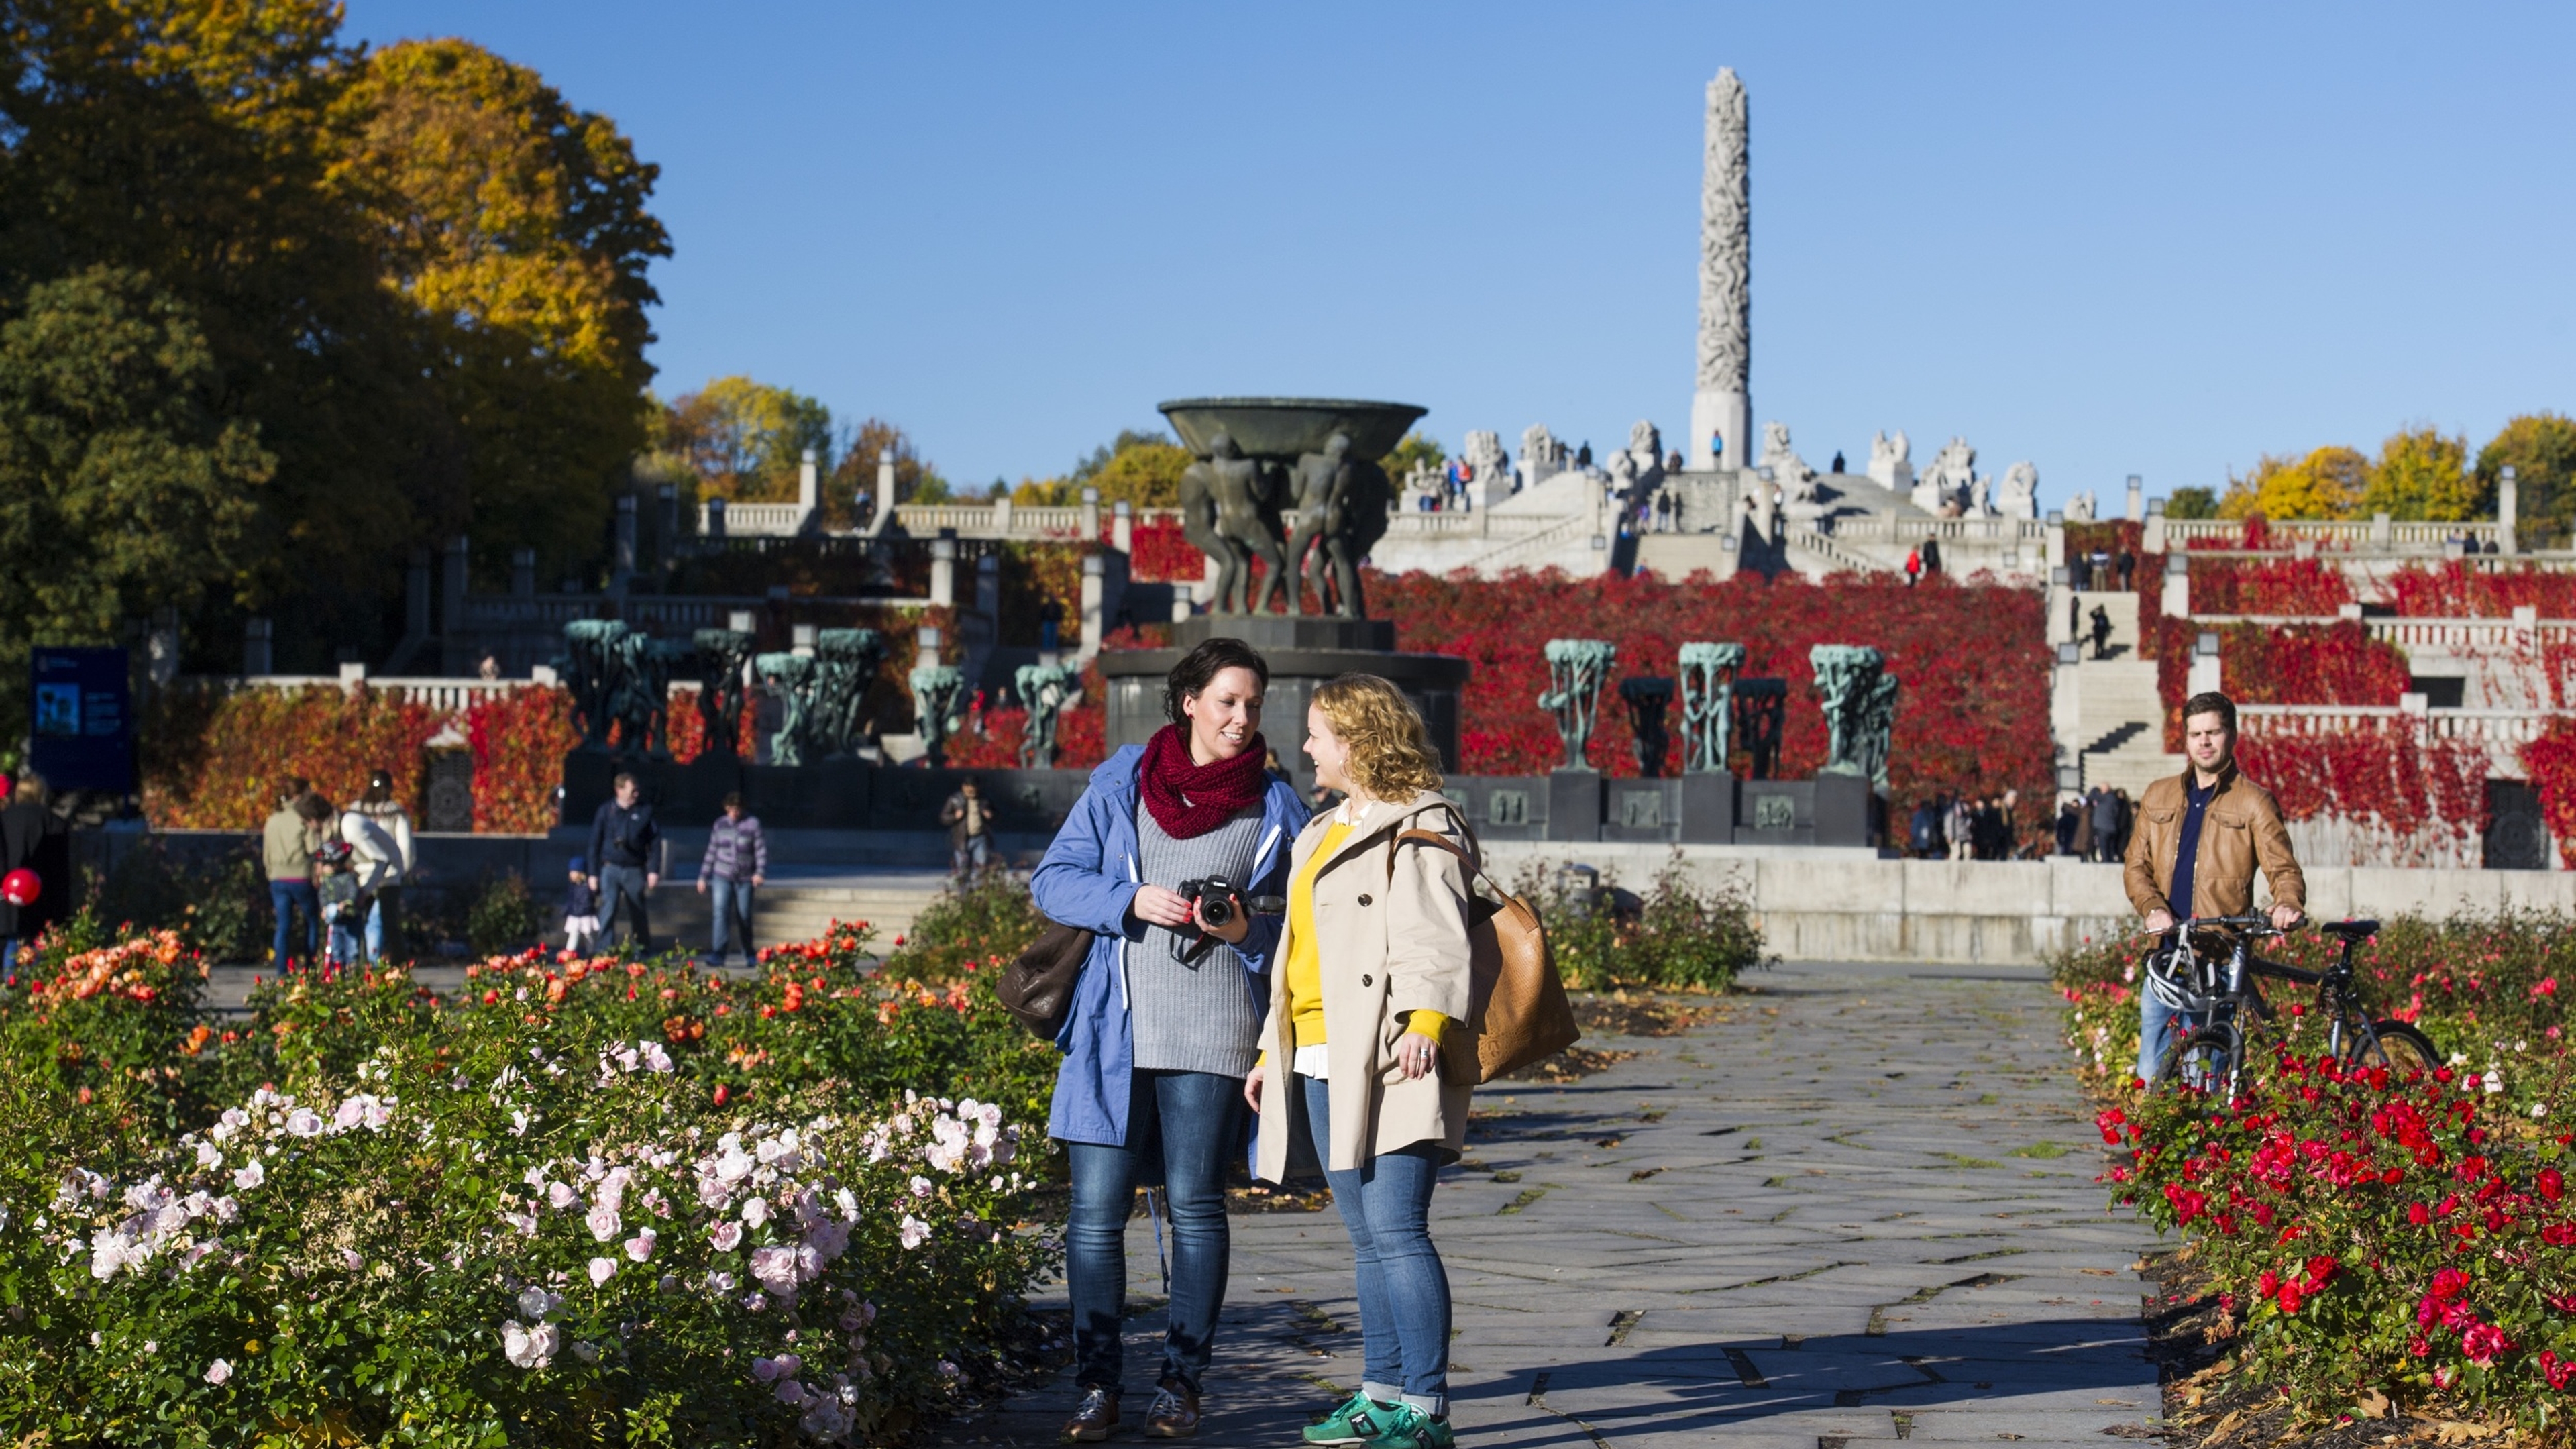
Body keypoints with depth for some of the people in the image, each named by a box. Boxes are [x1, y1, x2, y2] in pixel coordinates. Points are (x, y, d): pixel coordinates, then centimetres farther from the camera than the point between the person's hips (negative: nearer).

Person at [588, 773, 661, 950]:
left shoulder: (644, 811, 0)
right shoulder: (606, 810, -1)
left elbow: (654, 842, 3)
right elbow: (595, 843, 3)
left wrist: (653, 870, -4)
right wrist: (593, 873, 2)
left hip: (635, 870, 1)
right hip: (611, 869, -1)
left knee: (638, 913, 10)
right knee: (608, 909, -11)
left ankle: (644, 947, 22)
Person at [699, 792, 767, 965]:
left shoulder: (753, 823, -2)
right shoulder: (720, 824, 8)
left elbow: (761, 849, -6)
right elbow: (711, 851, 14)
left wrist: (760, 872, -19)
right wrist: (703, 876, 13)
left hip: (745, 879, -2)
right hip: (722, 877, 2)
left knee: (745, 917, 5)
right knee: (721, 913, -13)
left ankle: (749, 955, 21)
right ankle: (719, 953, -18)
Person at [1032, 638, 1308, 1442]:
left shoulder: (1274, 806, 7)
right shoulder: (1120, 782, 8)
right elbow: (1053, 879, 6)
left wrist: (1245, 930, -11)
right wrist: (1132, 900, -10)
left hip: (1212, 1030, -1)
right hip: (1115, 1025, 1)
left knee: (1196, 1204, 0)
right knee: (1097, 1208, -1)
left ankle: (1181, 1382, 11)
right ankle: (1097, 1384, 8)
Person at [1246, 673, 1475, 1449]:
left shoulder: (1419, 828, -6)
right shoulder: (1327, 830, 23)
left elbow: (1436, 942, -18)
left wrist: (1426, 1021, -33)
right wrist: (1273, 1049, 26)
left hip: (1388, 1064, -9)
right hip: (1322, 1064, 9)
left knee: (1396, 1230, -11)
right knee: (1366, 1237, 12)